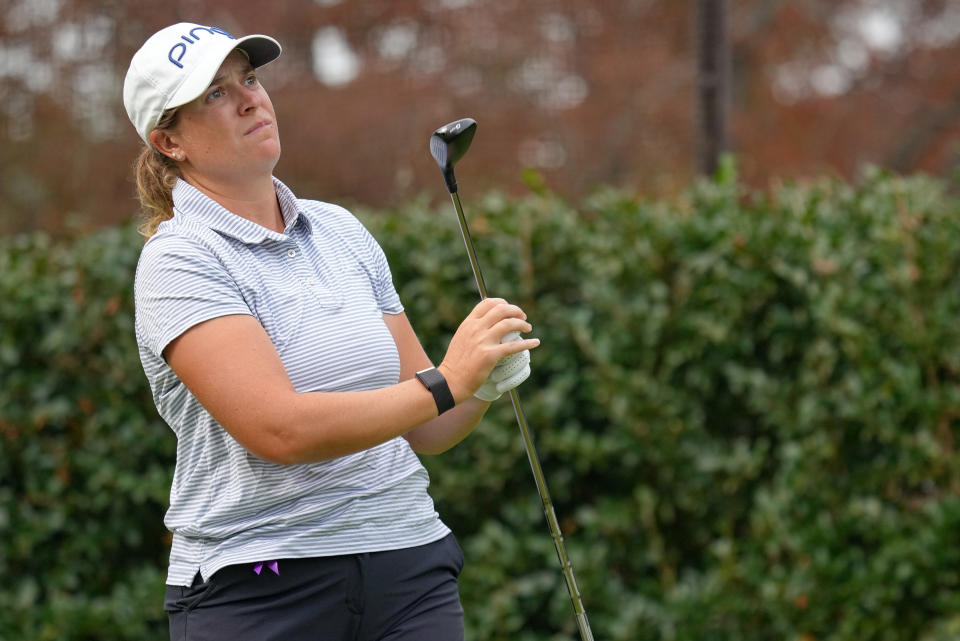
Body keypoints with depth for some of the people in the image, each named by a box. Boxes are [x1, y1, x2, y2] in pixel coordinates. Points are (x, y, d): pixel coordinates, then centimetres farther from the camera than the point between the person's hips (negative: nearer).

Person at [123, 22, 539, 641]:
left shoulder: (342, 230, 11)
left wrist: (484, 384, -8)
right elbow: (280, 430, -21)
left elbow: (425, 431, 12)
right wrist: (445, 383, -20)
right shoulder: (178, 258, -8)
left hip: (411, 568, 5)